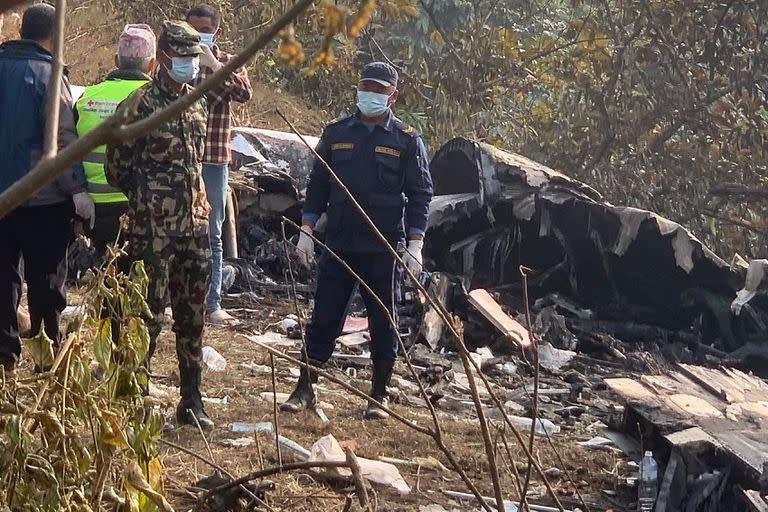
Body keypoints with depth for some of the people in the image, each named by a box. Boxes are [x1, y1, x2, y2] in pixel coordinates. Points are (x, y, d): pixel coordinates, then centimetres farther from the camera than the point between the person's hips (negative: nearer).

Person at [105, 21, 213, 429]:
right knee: (149, 311, -4)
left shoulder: (197, 104, 11)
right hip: (153, 227, -7)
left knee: (192, 313, 10)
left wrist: (193, 199, 15)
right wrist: (147, 198, 5)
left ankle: (191, 400, 17)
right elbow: (116, 165, -6)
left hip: (194, 223, 7)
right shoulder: (141, 104, -10)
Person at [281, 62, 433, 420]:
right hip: (338, 244, 2)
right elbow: (317, 186, 12)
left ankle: (378, 396, 14)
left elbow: (420, 195, 0)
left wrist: (415, 246, -8)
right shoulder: (336, 134, 8)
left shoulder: (407, 141, 1)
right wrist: (306, 232, 5)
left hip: (383, 249, -2)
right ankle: (305, 390, 9)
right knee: (324, 317, 3)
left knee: (382, 322, 5)